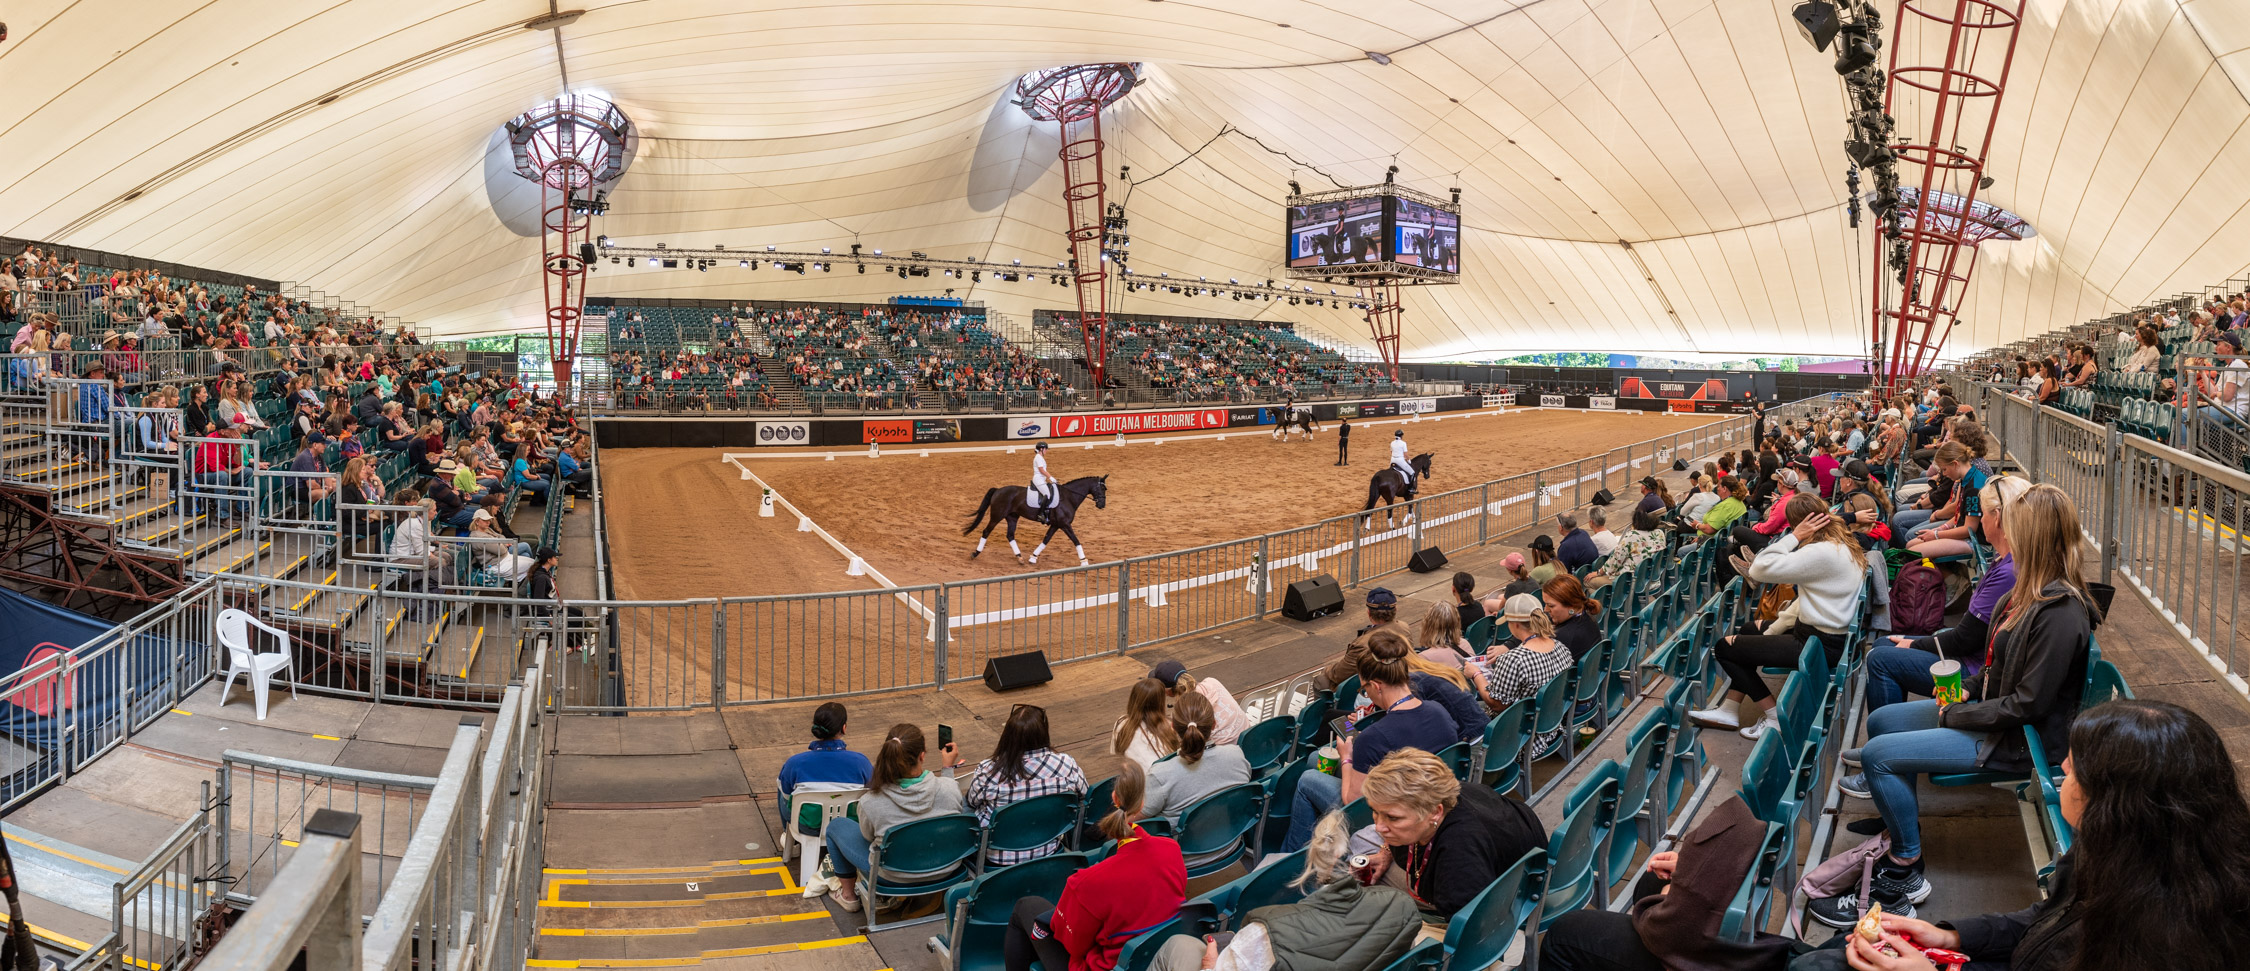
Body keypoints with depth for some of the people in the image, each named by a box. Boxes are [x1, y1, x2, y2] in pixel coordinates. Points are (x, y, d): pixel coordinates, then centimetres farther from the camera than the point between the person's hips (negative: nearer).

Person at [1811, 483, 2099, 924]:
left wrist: (1956, 715, -16)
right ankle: (1902, 824, 20)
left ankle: (1905, 876, -2)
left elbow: (2028, 704, -26)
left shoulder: (2060, 613, -28)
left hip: (2018, 740, -10)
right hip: (1993, 710, 10)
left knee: (1877, 754, -15)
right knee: (1880, 721, 13)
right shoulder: (2035, 592, 2)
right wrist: (1966, 688, 2)